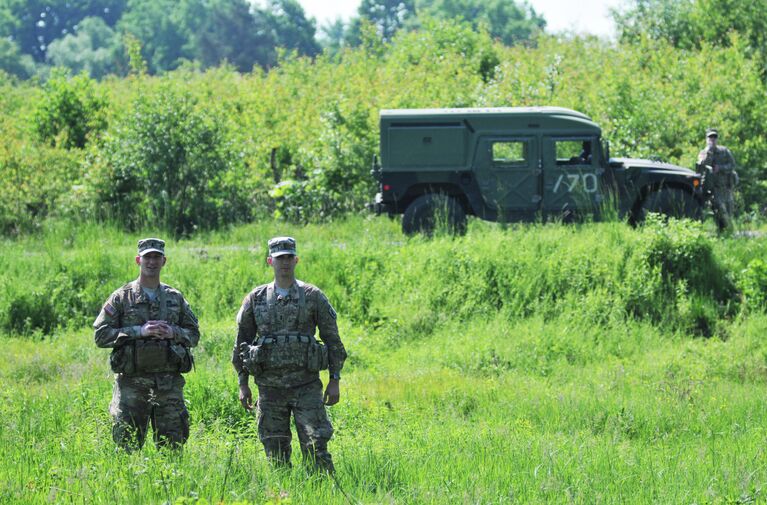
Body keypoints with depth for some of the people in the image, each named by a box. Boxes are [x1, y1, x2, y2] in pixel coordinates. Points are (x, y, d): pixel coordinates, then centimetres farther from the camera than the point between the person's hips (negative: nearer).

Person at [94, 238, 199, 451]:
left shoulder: (175, 298, 12)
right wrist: (139, 332, -13)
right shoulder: (121, 298, 2)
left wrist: (173, 333, -6)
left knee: (172, 445, 3)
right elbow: (101, 335, -3)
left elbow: (194, 334, 16)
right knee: (127, 446, -3)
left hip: (169, 383, 2)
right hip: (132, 383, -2)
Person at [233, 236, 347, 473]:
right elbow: (242, 341, 12)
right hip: (269, 388, 2)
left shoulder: (313, 296, 2)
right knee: (276, 455, 4)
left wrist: (335, 380, -1)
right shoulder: (255, 299, 6)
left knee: (316, 448, -9)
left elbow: (332, 338, 4)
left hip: (306, 385, -2)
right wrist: (243, 384, 7)